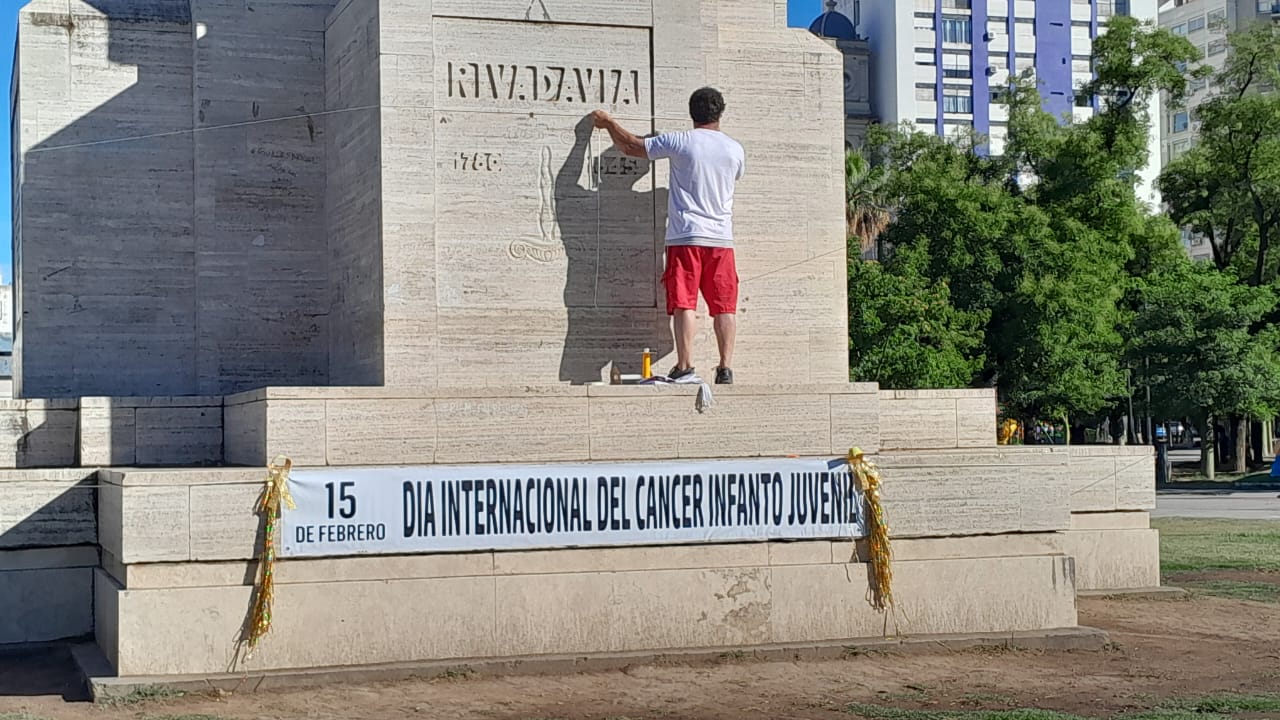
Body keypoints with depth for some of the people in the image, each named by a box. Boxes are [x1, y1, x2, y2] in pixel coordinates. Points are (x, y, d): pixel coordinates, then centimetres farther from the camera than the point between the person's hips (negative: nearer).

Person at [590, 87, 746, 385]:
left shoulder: (679, 142, -3)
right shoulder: (736, 150, 8)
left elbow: (632, 146, 5)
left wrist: (608, 122, 23)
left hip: (686, 237, -3)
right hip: (722, 238, 3)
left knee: (684, 304, -4)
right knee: (724, 306, 4)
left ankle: (685, 367, -11)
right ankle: (726, 369, -1)